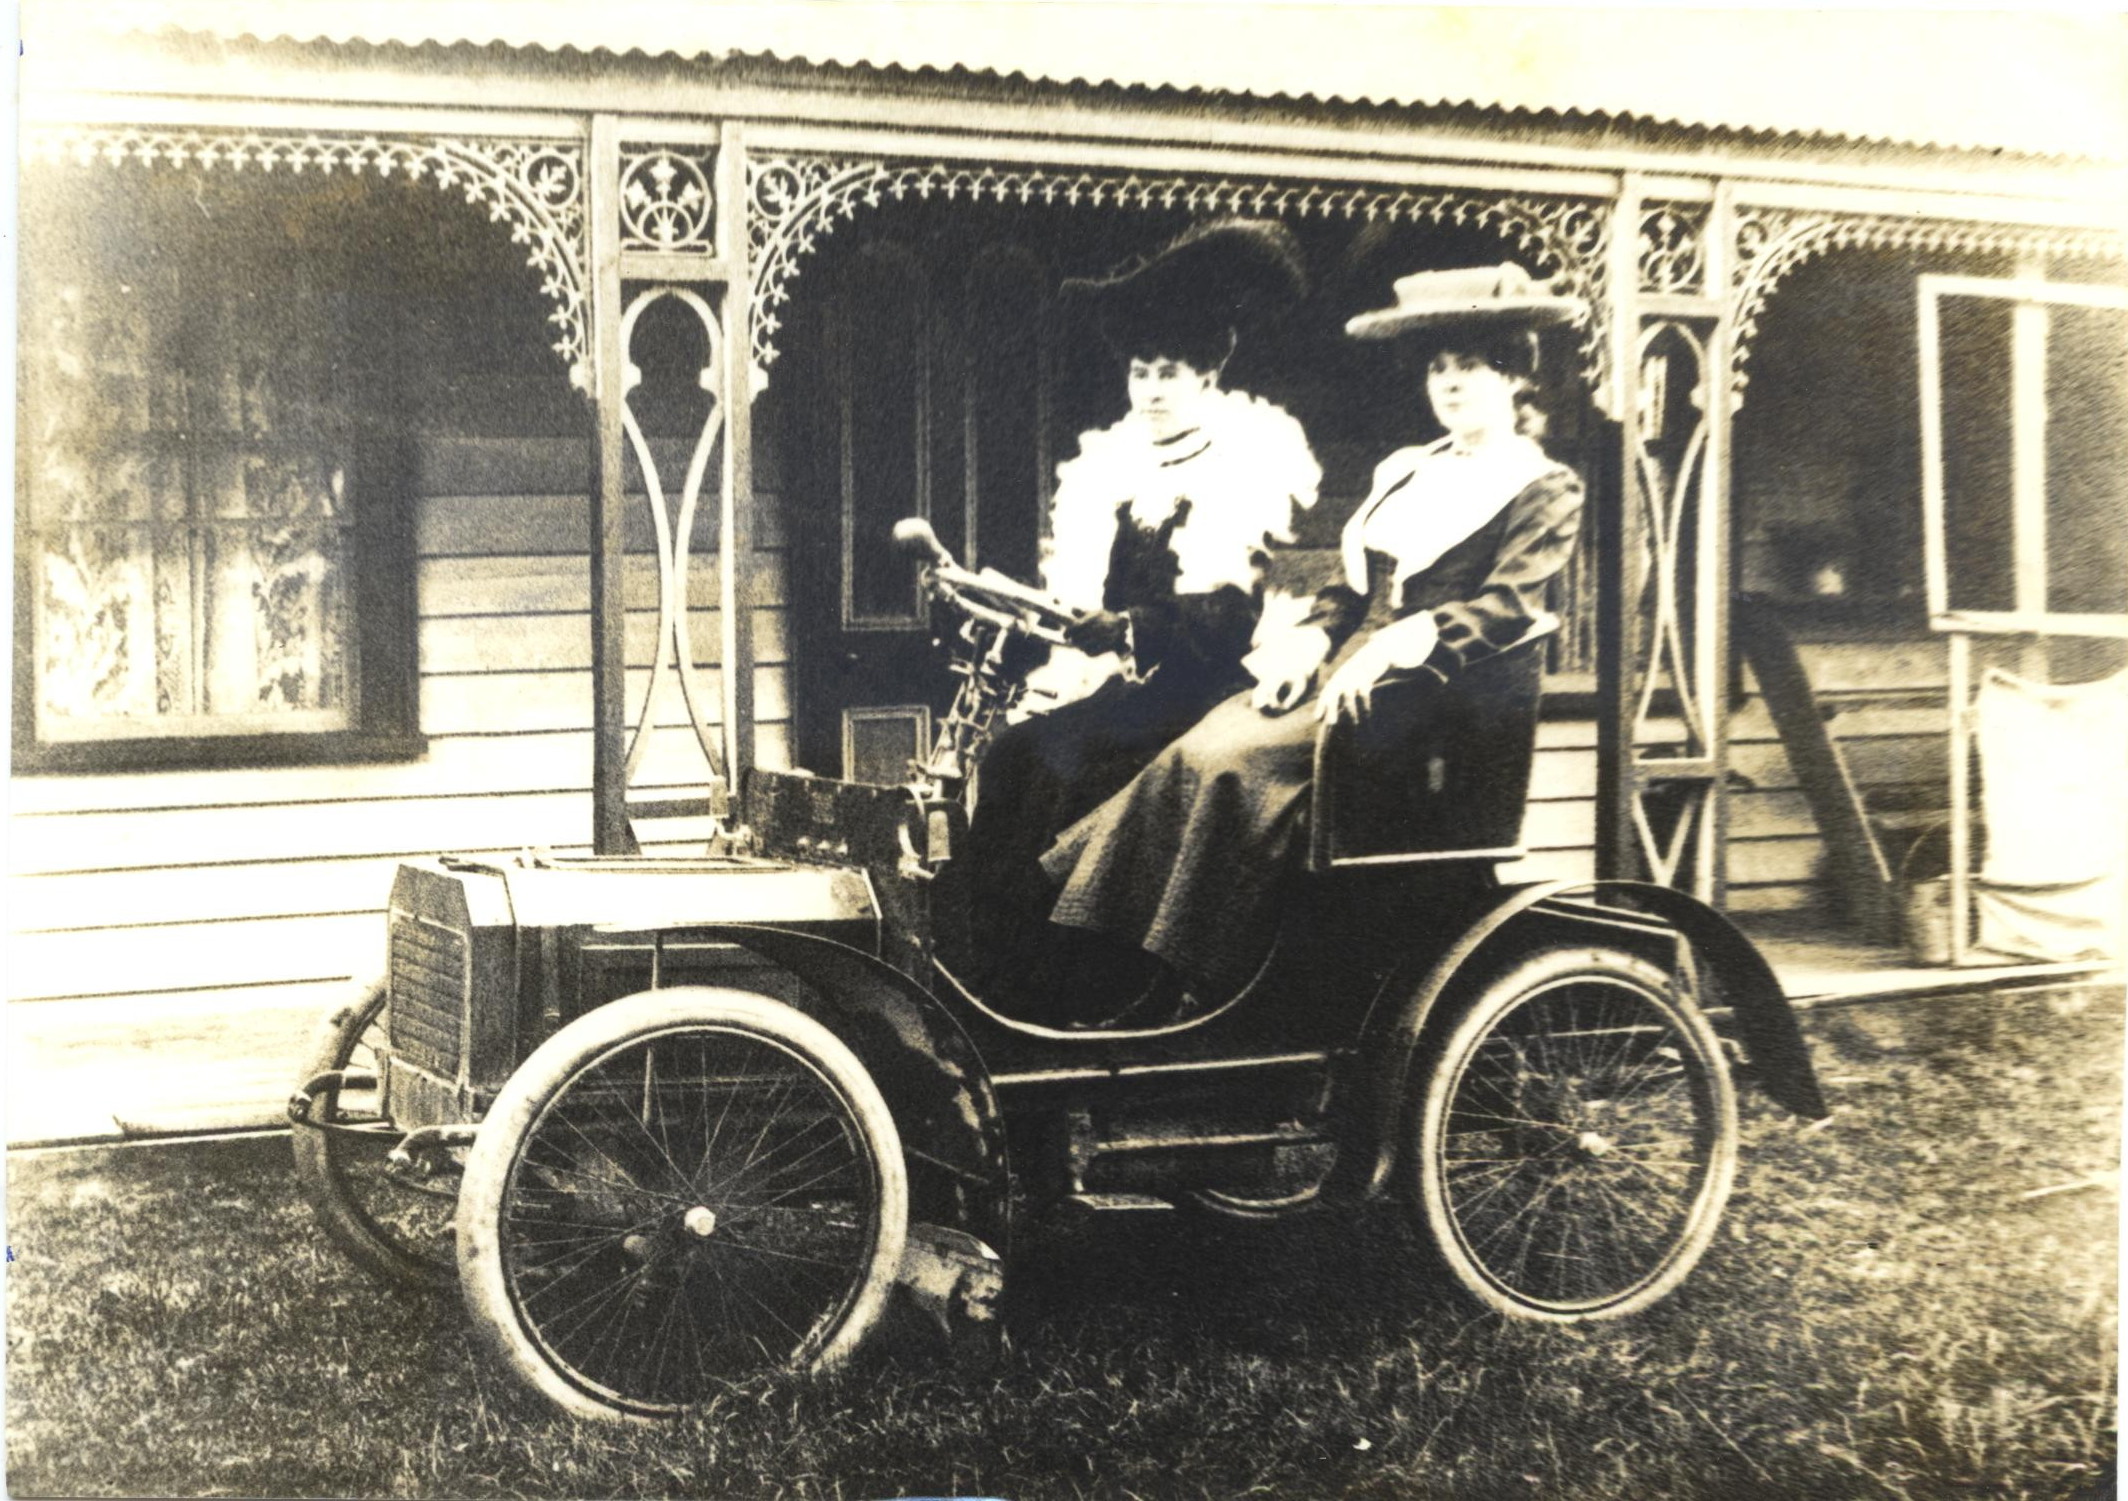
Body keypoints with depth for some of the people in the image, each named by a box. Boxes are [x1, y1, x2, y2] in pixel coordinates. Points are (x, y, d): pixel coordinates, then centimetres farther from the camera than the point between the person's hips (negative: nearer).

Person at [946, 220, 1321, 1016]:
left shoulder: (1256, 456, 1)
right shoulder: (1106, 460, 18)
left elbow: (1226, 619, -10)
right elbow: (1066, 597, 12)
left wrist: (1119, 655, -19)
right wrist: (1064, 656, -9)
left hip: (1197, 682, -5)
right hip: (1108, 679, 5)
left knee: (1065, 748, -28)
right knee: (1005, 751, -21)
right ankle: (989, 986, -21)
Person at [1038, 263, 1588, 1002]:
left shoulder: (1546, 490, 2)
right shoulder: (1403, 473, 23)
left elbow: (1505, 608, -13)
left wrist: (1386, 650, -25)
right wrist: (1305, 647, 0)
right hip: (1347, 667, 7)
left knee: (1235, 756, -28)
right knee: (1193, 751, -20)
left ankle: (1203, 990, -23)